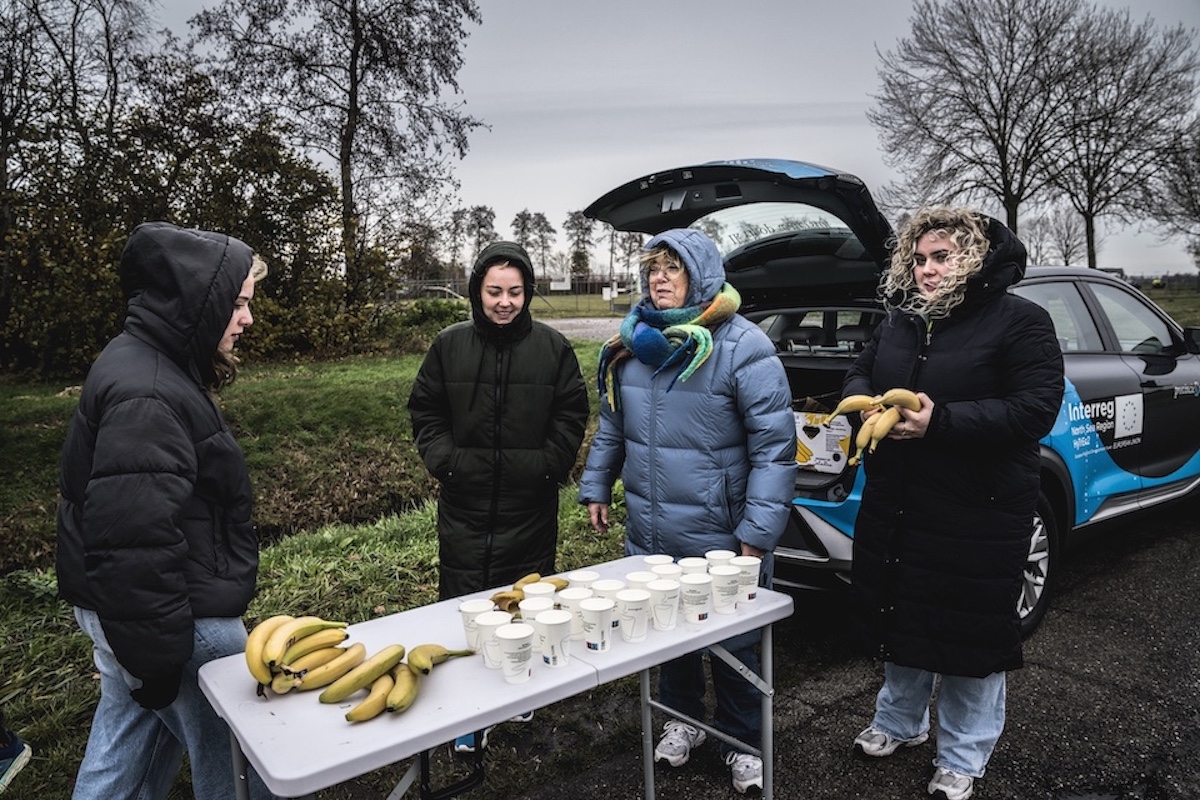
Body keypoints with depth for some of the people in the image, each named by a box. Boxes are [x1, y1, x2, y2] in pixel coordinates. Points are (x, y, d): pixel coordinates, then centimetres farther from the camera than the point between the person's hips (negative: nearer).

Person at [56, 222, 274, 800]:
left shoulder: (149, 366, 9)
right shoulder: (147, 399, -26)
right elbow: (134, 547, -29)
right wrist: (156, 659, -20)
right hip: (173, 617, -10)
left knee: (127, 741, 25)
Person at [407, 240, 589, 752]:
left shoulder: (552, 347, 1)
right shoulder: (449, 346, 3)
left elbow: (571, 414, 5)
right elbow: (424, 411, 8)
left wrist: (550, 464, -6)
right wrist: (444, 459, -5)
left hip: (531, 506, 0)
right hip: (464, 504, 1)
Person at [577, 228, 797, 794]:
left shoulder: (741, 347, -15)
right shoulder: (631, 345, 5)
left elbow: (775, 447, -16)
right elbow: (611, 428, 16)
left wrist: (757, 534, -19)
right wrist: (596, 488, 14)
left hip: (718, 541, -5)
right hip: (649, 536, 5)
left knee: (733, 645, 13)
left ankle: (741, 742, 35)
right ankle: (681, 720, 44)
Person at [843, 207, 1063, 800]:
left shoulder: (1019, 322, -9)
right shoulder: (900, 319, 9)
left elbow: (1035, 410, -17)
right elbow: (859, 373, 15)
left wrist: (940, 421, -26)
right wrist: (866, 403, -9)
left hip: (977, 517, -5)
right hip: (893, 507, 6)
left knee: (970, 635, 7)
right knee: (899, 615, 19)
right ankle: (899, 721, 42)